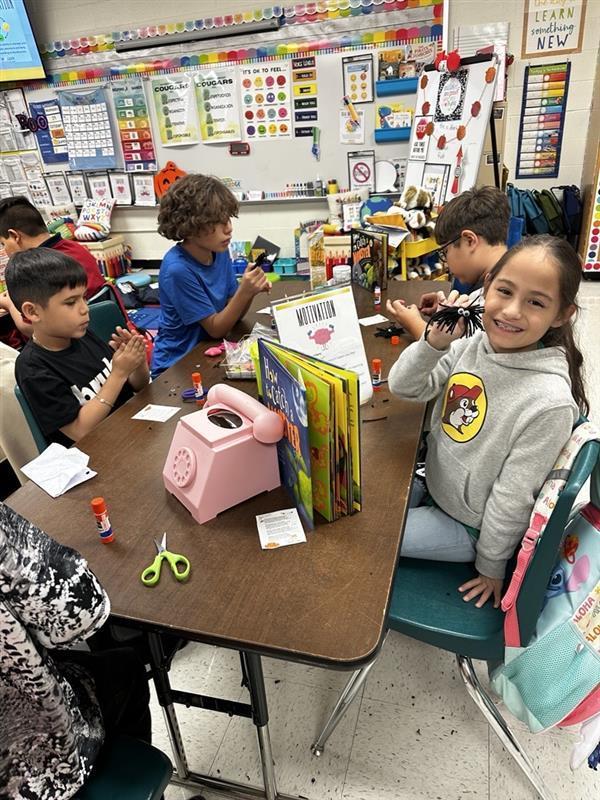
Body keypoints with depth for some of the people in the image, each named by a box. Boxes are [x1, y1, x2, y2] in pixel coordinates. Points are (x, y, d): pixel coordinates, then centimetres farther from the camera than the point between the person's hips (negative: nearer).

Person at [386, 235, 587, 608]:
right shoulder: (472, 343, -13)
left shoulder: (550, 400, -29)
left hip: (468, 525, -5)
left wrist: (491, 566, -7)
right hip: (433, 485, 5)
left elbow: (513, 499, -20)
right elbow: (403, 388, -9)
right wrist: (435, 342, -27)